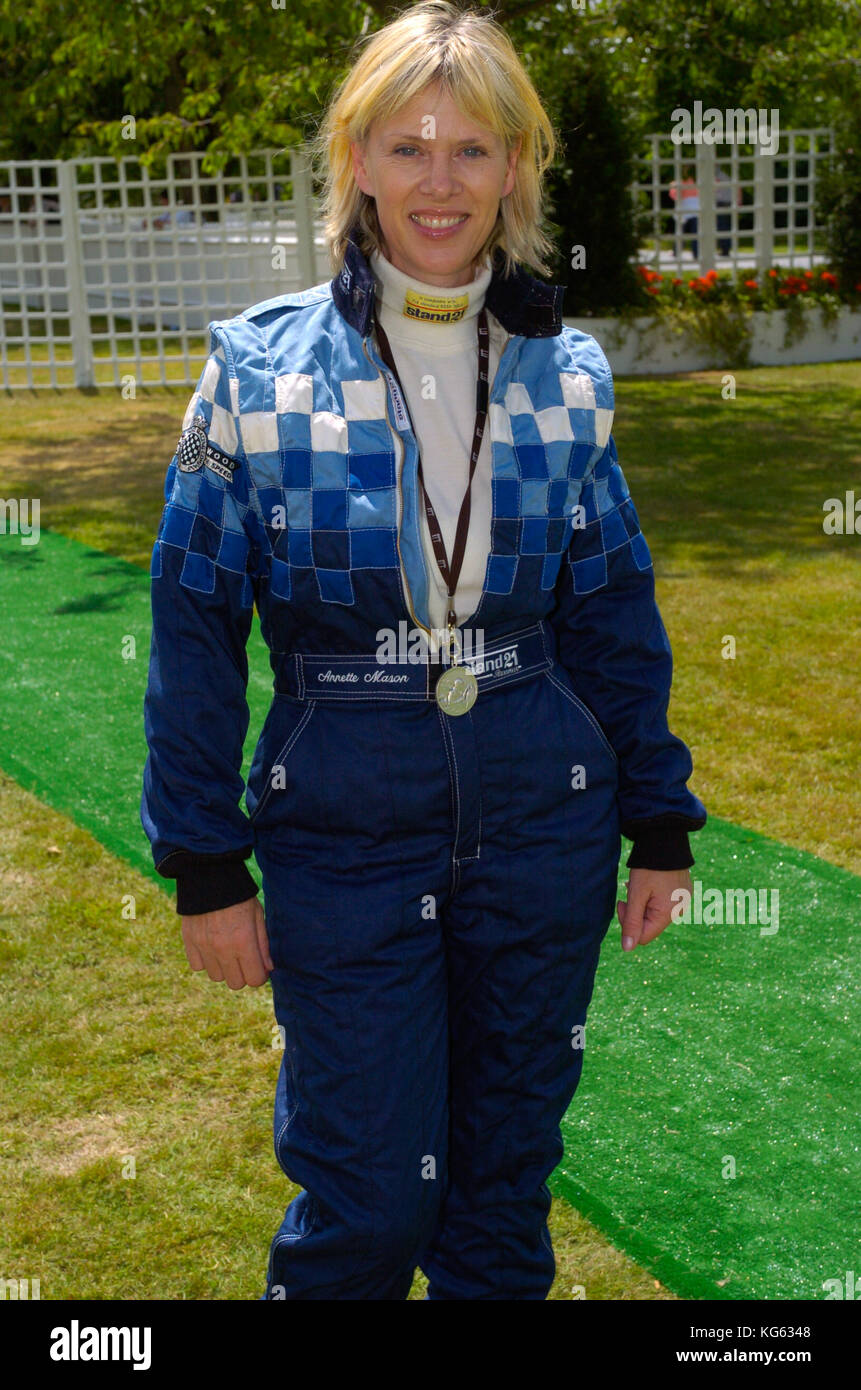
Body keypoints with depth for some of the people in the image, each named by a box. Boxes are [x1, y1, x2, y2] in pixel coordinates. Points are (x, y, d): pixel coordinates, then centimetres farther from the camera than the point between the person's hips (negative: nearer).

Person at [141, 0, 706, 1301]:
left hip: (541, 826, 3)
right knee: (367, 1194, 4)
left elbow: (614, 613, 8)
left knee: (508, 1167, 16)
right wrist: (205, 864, -5)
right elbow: (196, 627, -4)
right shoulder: (262, 367, -7)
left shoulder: (567, 372, 1)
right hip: (344, 836, -2)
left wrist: (661, 827, 7)